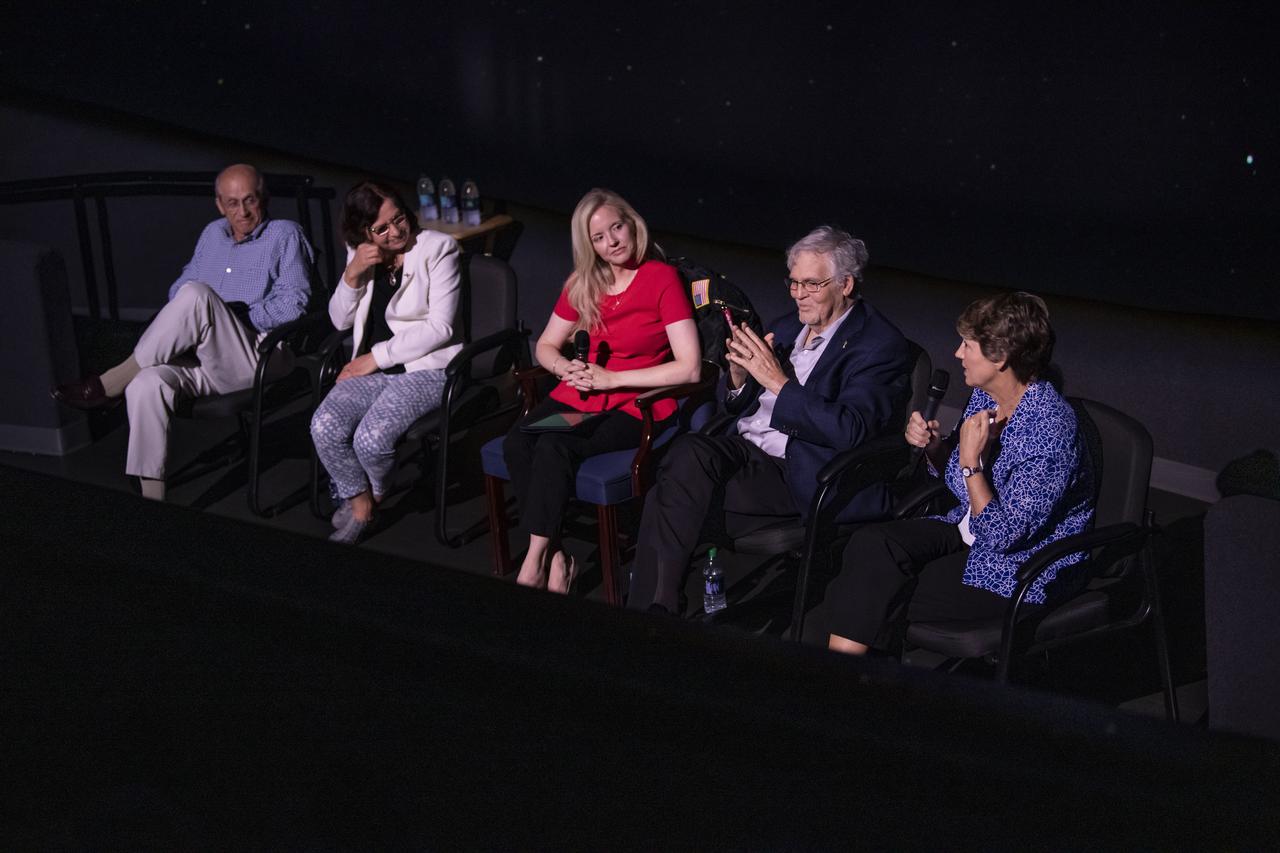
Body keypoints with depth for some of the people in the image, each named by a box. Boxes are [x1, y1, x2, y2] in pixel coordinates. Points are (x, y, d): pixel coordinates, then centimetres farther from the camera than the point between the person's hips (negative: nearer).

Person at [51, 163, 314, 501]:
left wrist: (231, 322, -9)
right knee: (147, 383, -27)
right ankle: (150, 495, -25)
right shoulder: (213, 234, 24)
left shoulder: (285, 235, 6)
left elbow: (293, 303, -6)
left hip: (259, 356, -5)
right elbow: (180, 285, 27)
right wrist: (190, 324, 3)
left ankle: (110, 384, -21)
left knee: (196, 295, -31)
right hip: (203, 360, 5)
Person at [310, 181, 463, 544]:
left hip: (425, 368, -5)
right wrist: (352, 276, -7)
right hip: (372, 368, 5)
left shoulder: (437, 249, -6)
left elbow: (440, 327, -12)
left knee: (370, 439, -27)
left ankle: (376, 494, 9)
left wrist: (377, 356, -12)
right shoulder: (360, 254, 9)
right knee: (324, 426, -23)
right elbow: (340, 321, 11)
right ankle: (359, 501, 3)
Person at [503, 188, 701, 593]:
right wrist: (566, 368, -4)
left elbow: (690, 368, -14)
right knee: (516, 443, -25)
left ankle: (534, 562, -21)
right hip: (578, 395, 6)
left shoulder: (663, 279, -7)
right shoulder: (582, 284, 11)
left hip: (635, 404, -5)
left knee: (555, 447, -31)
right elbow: (545, 346, 21)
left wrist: (611, 378, -14)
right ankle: (555, 557, -20)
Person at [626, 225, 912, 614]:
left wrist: (778, 381, -20)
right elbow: (738, 406, 21)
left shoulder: (880, 344, -5)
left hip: (799, 476, -7)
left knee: (679, 497, -25)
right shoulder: (786, 327, 17)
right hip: (743, 448, 7)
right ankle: (652, 609, -23)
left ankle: (653, 611, -12)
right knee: (688, 452, -26)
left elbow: (849, 431, -19)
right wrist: (739, 375, -2)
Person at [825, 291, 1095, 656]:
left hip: (1019, 575, -8)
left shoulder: (1050, 429, -25)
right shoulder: (985, 397, 0)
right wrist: (932, 445, -4)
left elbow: (1003, 536, -23)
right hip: (968, 532, 8)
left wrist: (971, 462, -25)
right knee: (871, 544, -17)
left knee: (882, 597, -20)